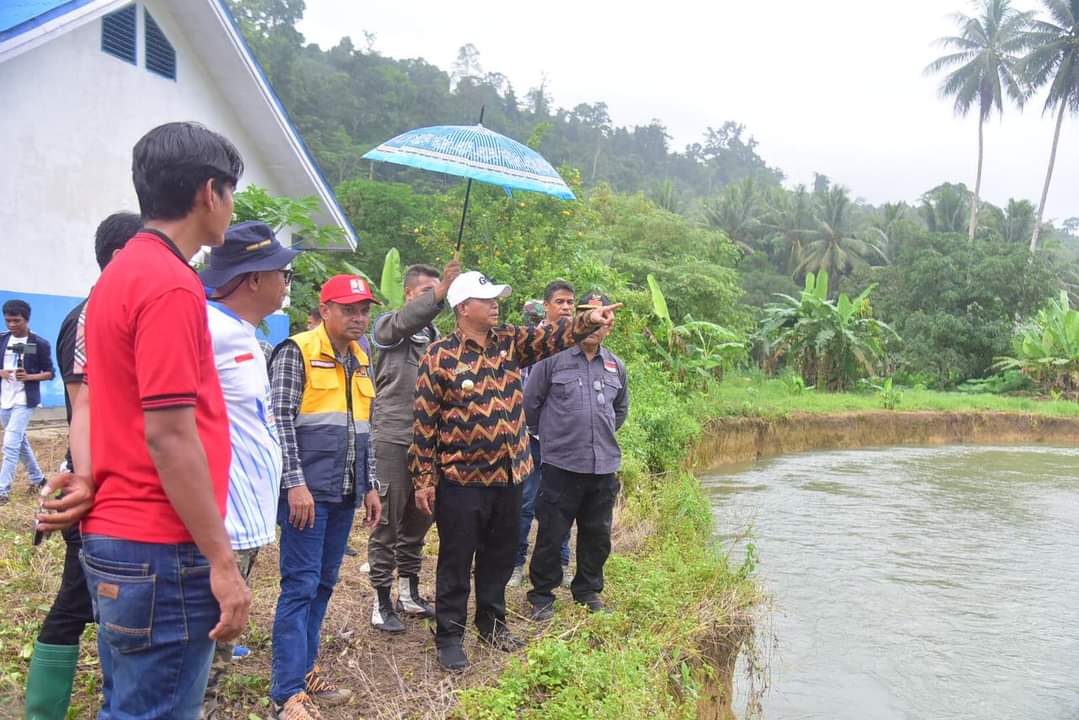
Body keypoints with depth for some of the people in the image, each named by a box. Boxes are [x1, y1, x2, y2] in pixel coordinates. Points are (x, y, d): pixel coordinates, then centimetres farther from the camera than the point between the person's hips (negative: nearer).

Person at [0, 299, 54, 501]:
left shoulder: (40, 344, -8)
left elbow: (50, 373, -4)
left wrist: (29, 376, -20)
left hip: (24, 401, -6)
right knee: (20, 442, 17)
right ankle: (37, 478, 32)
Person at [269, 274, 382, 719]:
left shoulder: (361, 361, 14)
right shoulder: (297, 352, -7)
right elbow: (281, 422, -13)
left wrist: (369, 485, 15)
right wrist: (296, 483, -18)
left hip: (344, 493, 7)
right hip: (307, 491, -7)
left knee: (323, 584, 13)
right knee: (300, 586, -4)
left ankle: (305, 670, 26)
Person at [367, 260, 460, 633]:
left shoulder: (434, 334, 14)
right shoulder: (388, 326, -3)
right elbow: (403, 322, -27)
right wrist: (440, 293, -43)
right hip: (393, 438, -6)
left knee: (418, 519, 14)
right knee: (388, 522, 1)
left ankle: (409, 593, 29)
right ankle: (382, 602, 13)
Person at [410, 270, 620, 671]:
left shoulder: (511, 342, 5)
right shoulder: (439, 356, -10)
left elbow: (551, 337, -7)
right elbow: (425, 421, -9)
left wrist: (589, 321, -26)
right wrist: (424, 479, -10)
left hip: (509, 474, 5)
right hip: (461, 477, -5)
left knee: (500, 556, 18)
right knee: (456, 561, 6)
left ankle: (491, 621, 36)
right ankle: (449, 635, 21)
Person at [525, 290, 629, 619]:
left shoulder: (616, 366, 9)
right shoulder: (554, 358, -7)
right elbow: (530, 403, 0)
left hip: (604, 465, 5)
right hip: (561, 464, -5)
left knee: (598, 535, 14)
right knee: (551, 534, 3)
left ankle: (588, 590, 32)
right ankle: (542, 595, 19)